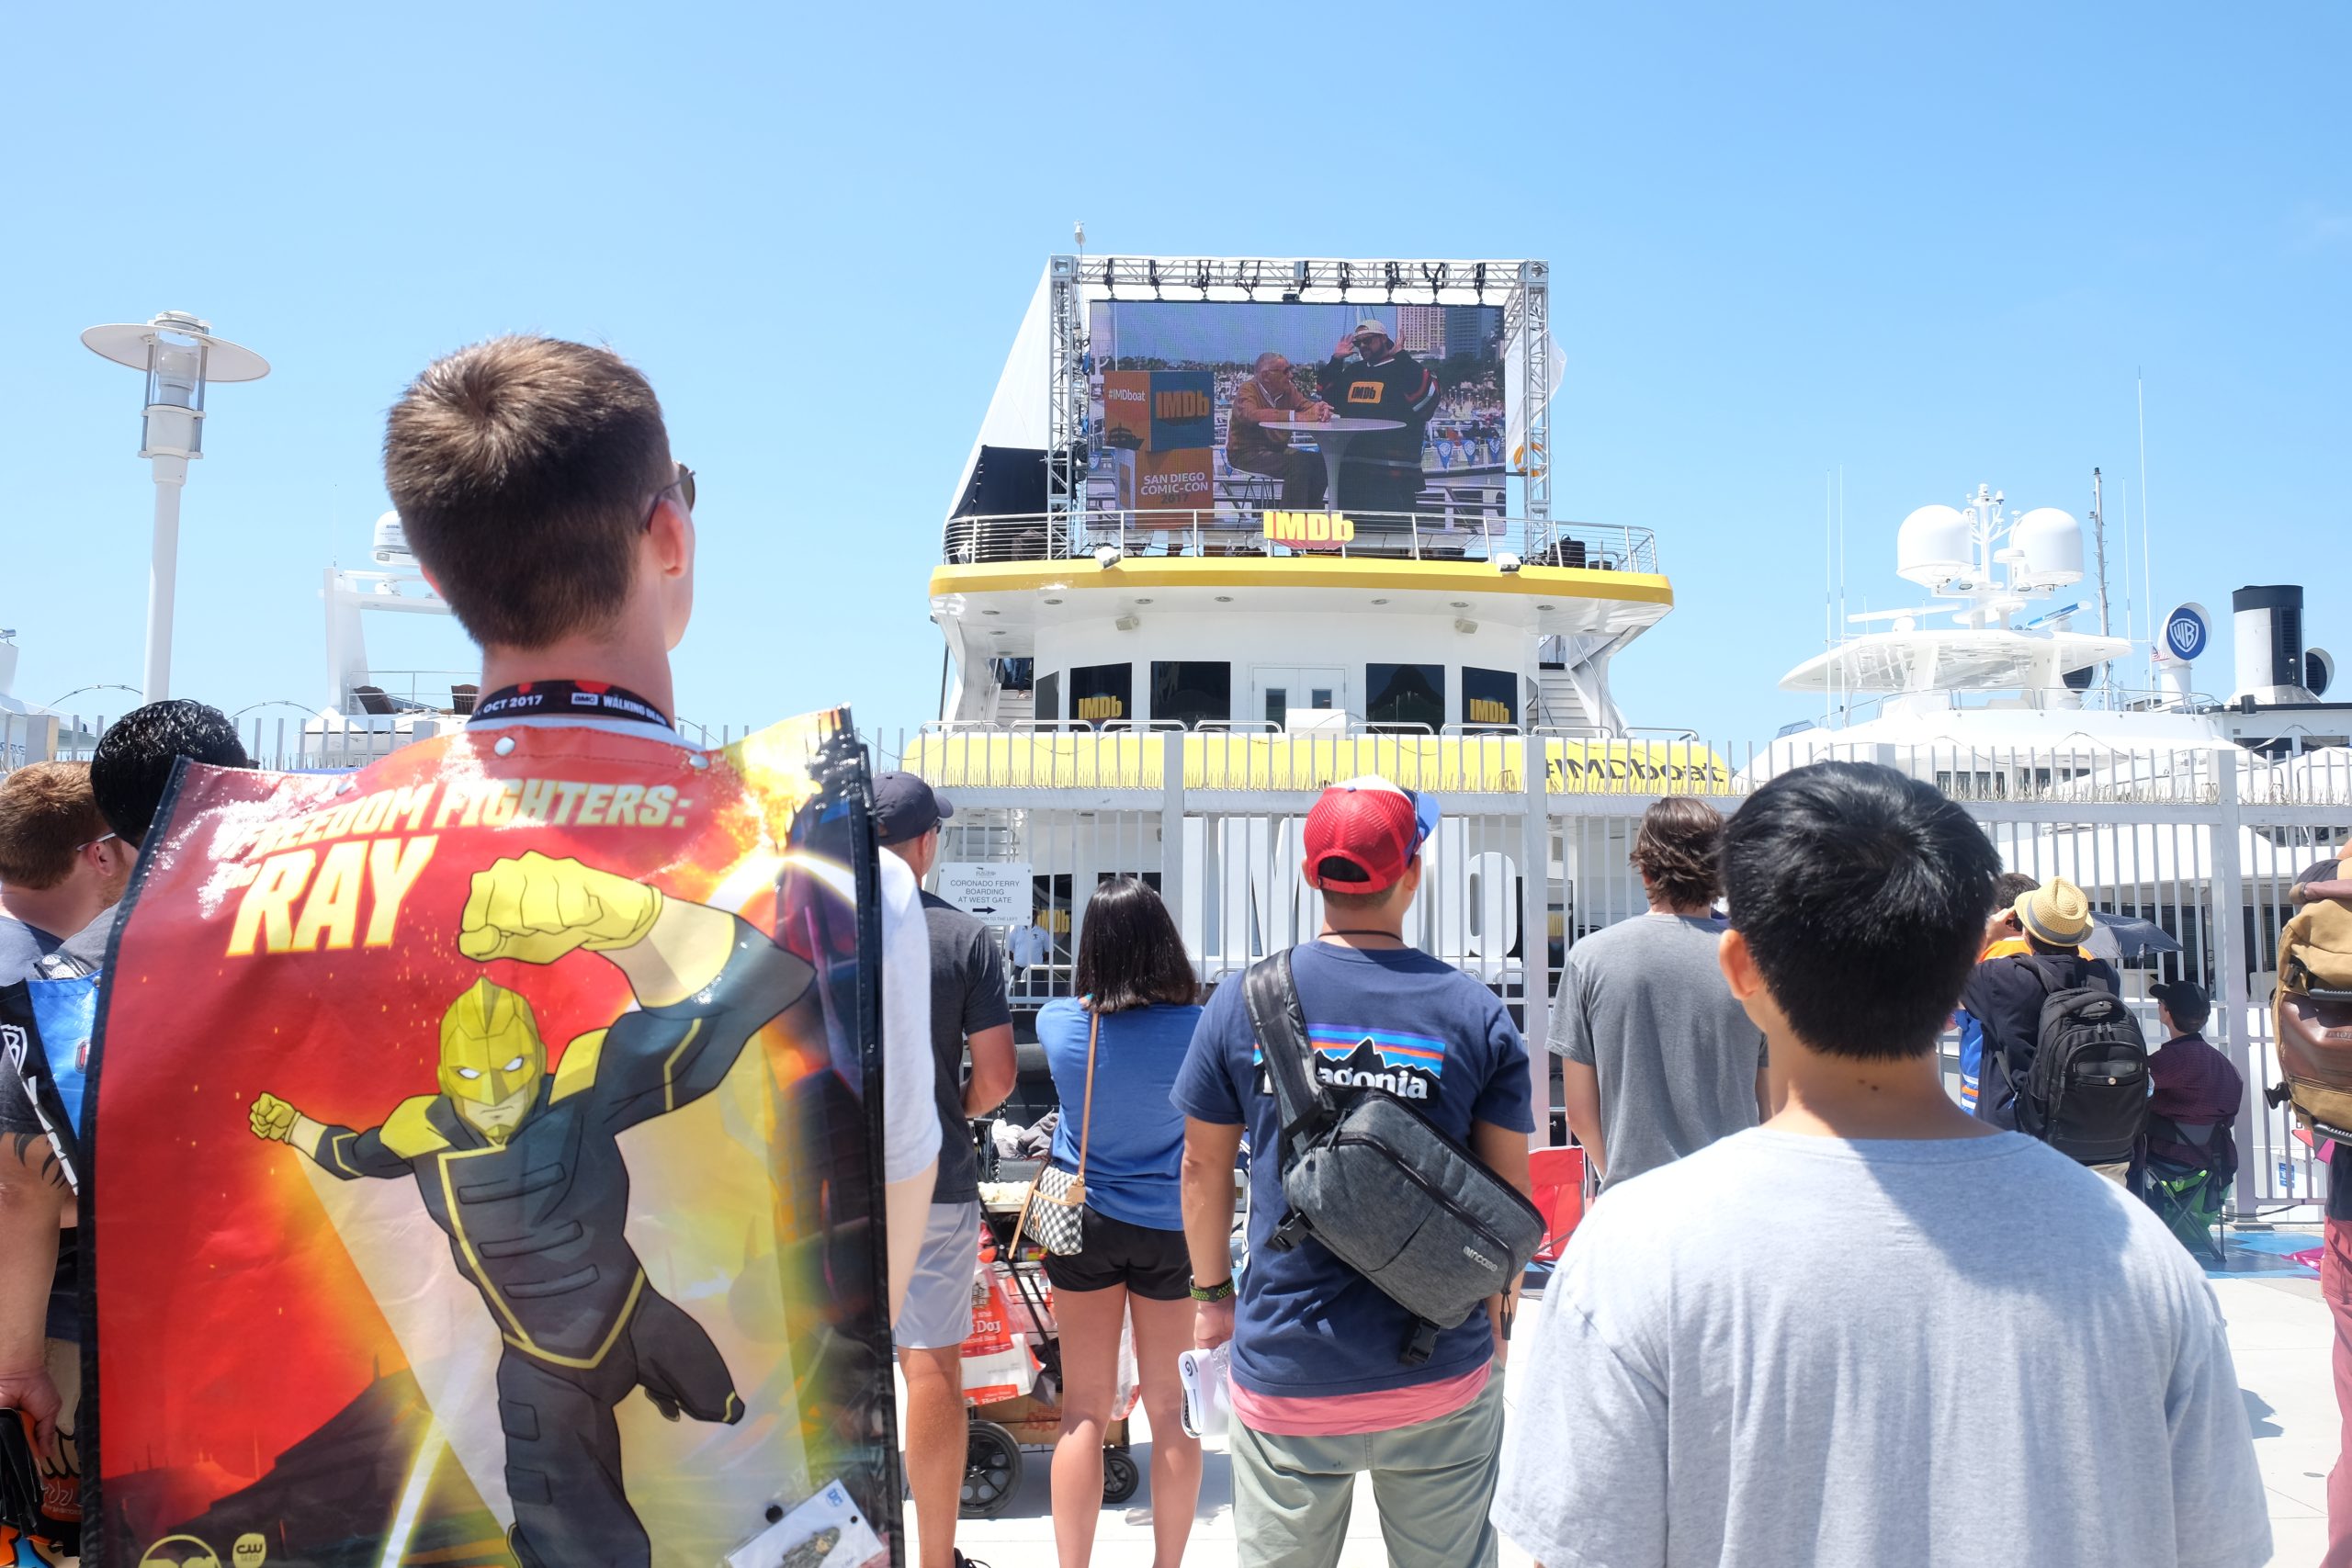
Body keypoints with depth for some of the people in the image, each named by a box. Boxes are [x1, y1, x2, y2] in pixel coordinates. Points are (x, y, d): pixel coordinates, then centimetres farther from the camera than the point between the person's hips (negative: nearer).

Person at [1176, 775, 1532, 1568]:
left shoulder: (1242, 1002, -6)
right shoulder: (1475, 1012, -7)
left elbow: (1203, 1168, 4)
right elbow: (1509, 1190, 0)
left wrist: (1212, 1293, 19)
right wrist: (1492, 1317, 15)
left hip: (1286, 1375, 0)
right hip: (1441, 1378, 0)